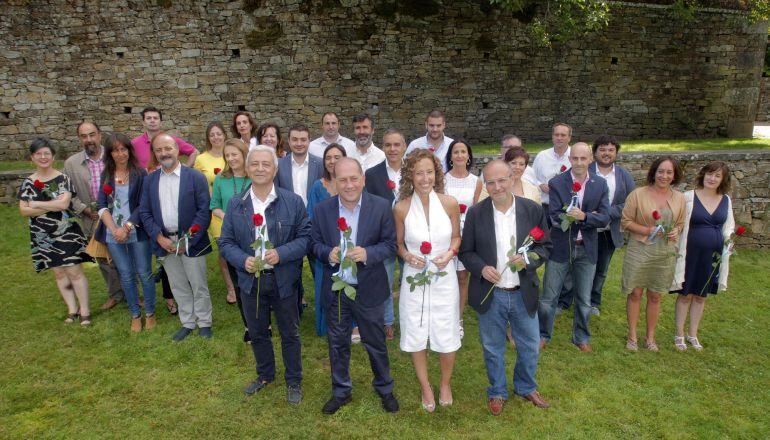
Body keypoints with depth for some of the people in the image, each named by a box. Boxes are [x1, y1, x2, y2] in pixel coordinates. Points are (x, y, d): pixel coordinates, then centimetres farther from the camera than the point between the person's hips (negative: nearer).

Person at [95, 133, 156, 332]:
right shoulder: (106, 175, 6)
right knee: (126, 276, 10)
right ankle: (135, 315, 23)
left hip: (137, 232, -3)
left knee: (145, 274, 4)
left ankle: (150, 313, 20)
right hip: (113, 234, 3)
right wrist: (115, 230, -12)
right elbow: (101, 206, 1)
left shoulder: (140, 174, -3)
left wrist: (127, 228, -15)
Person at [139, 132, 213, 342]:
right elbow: (144, 212, 5)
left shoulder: (196, 177, -7)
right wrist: (159, 238, -9)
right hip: (165, 242, 4)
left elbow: (204, 211, -10)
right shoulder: (150, 180, 6)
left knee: (199, 286, 7)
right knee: (178, 287, 14)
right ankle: (187, 323, 29)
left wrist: (188, 240, -15)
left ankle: (204, 323, 23)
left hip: (190, 242, -3)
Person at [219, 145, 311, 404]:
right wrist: (243, 260, -16)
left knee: (290, 333, 12)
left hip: (283, 281, -2)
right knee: (257, 333, 20)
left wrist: (281, 253, -22)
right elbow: (226, 242, 3)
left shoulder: (293, 201, -7)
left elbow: (305, 237, -7)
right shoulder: (235, 204, 1)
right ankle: (265, 375, 43)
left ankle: (294, 382, 31)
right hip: (250, 280, 3)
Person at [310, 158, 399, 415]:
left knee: (376, 343, 15)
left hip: (369, 290, -2)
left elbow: (390, 244, -7)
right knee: (337, 344, 17)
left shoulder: (381, 206, -11)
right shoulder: (322, 210, -5)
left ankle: (385, 389, 39)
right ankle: (341, 392, 39)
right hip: (335, 291, 2)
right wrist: (328, 254, -21)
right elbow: (315, 243, 2)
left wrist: (367, 253, -26)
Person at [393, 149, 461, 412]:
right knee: (416, 335, 12)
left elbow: (456, 237, 6)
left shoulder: (449, 203, -8)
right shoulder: (401, 208, -9)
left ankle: (446, 384, 40)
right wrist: (407, 255, -16)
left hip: (444, 277, 0)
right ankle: (425, 387, 37)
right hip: (414, 277, 0)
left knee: (446, 336, 11)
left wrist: (450, 253, -14)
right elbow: (399, 243, 4)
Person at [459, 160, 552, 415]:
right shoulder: (475, 214, -9)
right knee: (493, 349, 16)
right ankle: (497, 392, 39)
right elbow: (466, 251, -2)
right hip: (489, 295, -1)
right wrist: (481, 268, -20)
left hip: (524, 294, 1)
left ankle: (526, 387, 44)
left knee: (530, 347, 18)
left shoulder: (533, 210, -7)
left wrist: (528, 259, -19)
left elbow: (545, 246, 1)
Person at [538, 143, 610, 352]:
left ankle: (581, 338, 34)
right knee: (548, 297, 6)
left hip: (587, 249, 2)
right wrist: (582, 216, -22)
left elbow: (605, 218, -7)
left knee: (584, 300, 15)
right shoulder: (556, 183, -9)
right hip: (560, 247, -2)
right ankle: (543, 335, 26)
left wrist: (583, 216, -24)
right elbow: (554, 217, -16)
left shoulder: (600, 184, 0)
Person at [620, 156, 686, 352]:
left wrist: (676, 231, -5)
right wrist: (647, 230, -17)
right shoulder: (638, 194, -7)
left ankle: (650, 336, 28)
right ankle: (632, 335, 20)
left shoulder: (679, 198, 5)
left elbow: (680, 223, 17)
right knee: (635, 293, 5)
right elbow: (625, 221, -5)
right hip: (639, 250, -3)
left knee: (655, 296, 13)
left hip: (665, 253, 3)